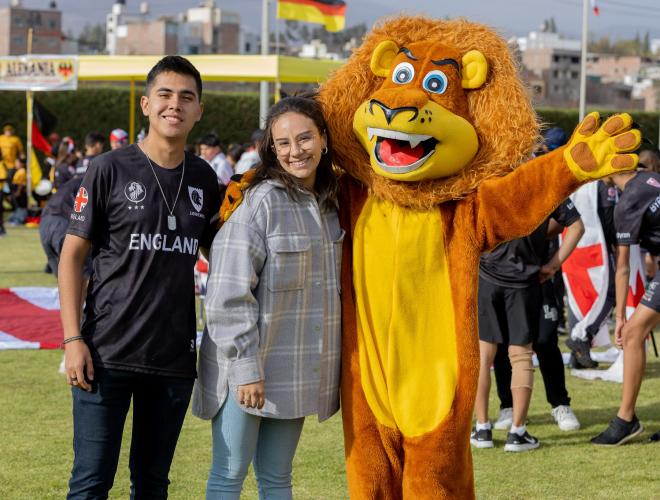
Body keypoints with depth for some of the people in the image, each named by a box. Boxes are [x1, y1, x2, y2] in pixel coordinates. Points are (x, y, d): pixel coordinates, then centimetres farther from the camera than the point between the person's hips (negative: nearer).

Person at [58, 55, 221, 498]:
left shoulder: (203, 179, 8)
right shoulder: (110, 170, -4)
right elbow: (72, 256, -3)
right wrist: (73, 339, -10)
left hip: (175, 358, 4)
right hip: (108, 355, -4)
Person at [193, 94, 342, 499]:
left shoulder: (330, 205, 9)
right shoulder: (260, 202, -13)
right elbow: (230, 293, -16)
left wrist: (328, 367, 13)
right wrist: (246, 367, -19)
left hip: (294, 370, 7)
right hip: (248, 368, -6)